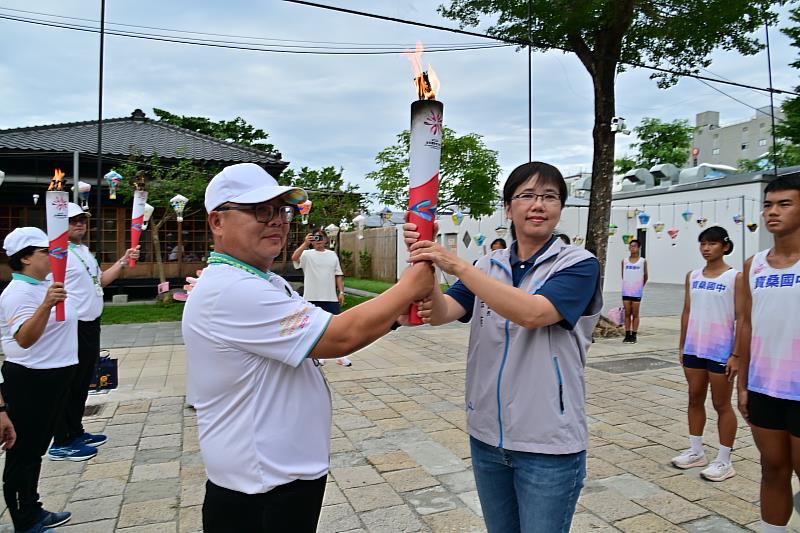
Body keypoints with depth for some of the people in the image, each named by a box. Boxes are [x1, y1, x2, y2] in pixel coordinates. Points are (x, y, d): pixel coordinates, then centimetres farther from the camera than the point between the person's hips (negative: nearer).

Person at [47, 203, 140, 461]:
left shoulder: (85, 251, 15)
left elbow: (100, 281, 21)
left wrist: (124, 261, 11)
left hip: (91, 326, 9)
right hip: (73, 328, -9)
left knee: (83, 382, 17)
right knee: (69, 385, -1)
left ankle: (76, 432, 30)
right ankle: (61, 444, 11)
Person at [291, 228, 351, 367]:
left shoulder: (332, 255, 10)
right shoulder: (307, 254, -1)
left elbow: (338, 275, 10)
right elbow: (294, 258, -22)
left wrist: (341, 292, 3)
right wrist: (305, 243, -27)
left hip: (331, 298, 2)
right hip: (312, 298, -2)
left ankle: (341, 356, 14)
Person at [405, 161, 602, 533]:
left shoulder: (579, 265, -9)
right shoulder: (488, 266, 4)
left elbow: (532, 313, -27)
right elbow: (440, 314, -10)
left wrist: (457, 265, -30)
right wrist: (425, 262, -27)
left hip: (549, 442, -4)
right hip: (487, 434, 4)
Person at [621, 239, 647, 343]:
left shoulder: (643, 261, -2)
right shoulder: (624, 261, 4)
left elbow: (645, 277, 6)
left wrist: (640, 287, 12)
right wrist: (628, 284, 12)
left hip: (637, 292, -2)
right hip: (626, 291, 2)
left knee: (635, 314, 4)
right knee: (627, 314, 6)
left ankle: (634, 335, 10)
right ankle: (627, 335, 11)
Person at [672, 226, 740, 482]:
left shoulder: (735, 277, -7)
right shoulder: (692, 276, 7)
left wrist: (736, 355, -14)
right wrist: (681, 346, 10)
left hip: (721, 351, -5)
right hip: (694, 348, 5)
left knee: (721, 404, 5)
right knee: (695, 399, 13)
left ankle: (724, 461, 17)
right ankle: (696, 451, 27)